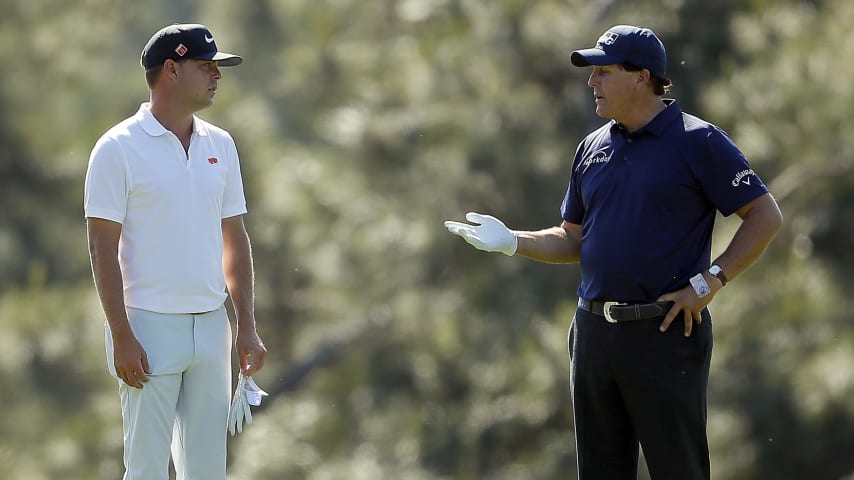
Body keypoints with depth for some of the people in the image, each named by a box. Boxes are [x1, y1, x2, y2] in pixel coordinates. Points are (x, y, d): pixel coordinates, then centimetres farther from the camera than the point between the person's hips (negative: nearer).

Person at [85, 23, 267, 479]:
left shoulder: (220, 145, 11)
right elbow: (103, 246, -10)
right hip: (149, 324, -6)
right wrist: (122, 337, -16)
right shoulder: (119, 148, -7)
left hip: (210, 323, 6)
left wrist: (246, 326, 11)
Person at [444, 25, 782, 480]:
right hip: (594, 334, 7)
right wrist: (511, 241, 4)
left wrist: (709, 281, -13)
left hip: (666, 334, -6)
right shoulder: (594, 147, 13)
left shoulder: (699, 143, -6)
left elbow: (765, 217, -7)